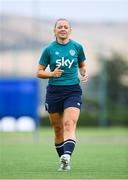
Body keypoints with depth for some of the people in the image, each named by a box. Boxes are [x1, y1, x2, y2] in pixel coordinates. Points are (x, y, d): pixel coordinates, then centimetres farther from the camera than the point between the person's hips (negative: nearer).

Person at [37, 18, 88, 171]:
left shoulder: (77, 47, 4)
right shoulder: (49, 49, 1)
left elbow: (82, 65, 20)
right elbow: (39, 72, 5)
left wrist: (84, 74, -2)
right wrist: (52, 74, -15)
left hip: (73, 91, -1)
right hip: (54, 92, 1)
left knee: (69, 124, -20)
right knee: (58, 128, 7)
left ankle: (67, 157, -35)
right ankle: (62, 160, 20)